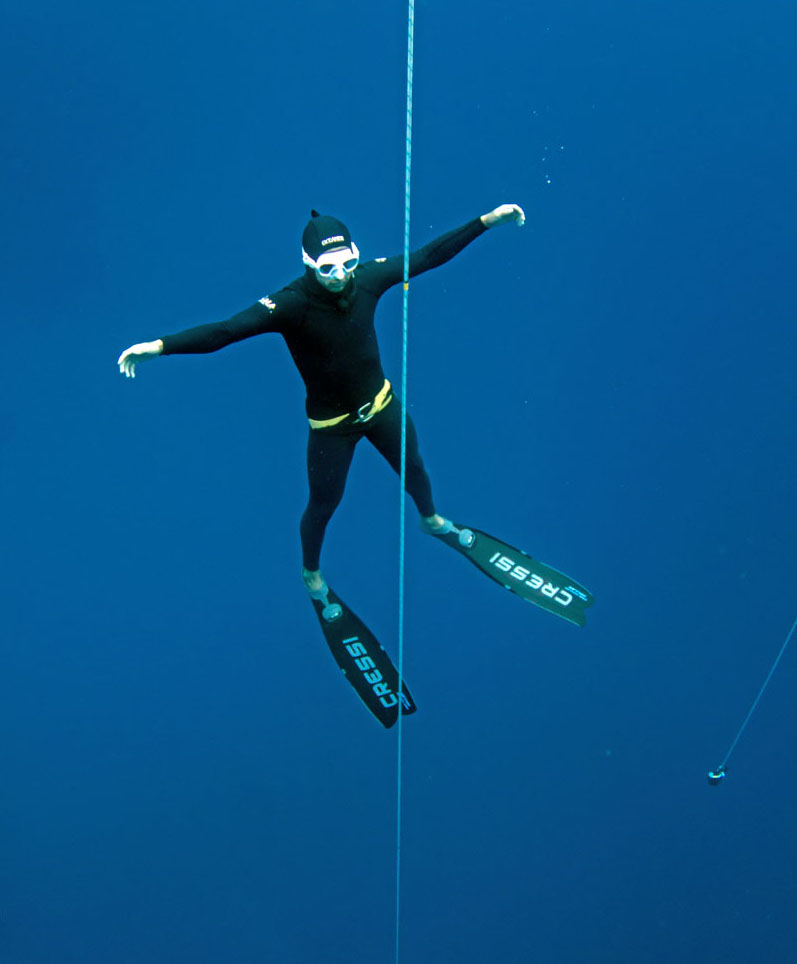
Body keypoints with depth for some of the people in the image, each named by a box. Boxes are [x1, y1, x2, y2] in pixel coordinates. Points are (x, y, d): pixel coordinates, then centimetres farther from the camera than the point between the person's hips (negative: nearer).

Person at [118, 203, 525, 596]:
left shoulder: (367, 278, -20)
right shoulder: (291, 303, -33)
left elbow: (428, 255, -9)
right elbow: (228, 329, -45)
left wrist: (487, 220, -8)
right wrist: (160, 345, -58)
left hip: (380, 402, 4)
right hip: (331, 423, -4)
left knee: (413, 467, 27)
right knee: (323, 504, 14)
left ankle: (430, 519, 63)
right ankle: (310, 570, 46)